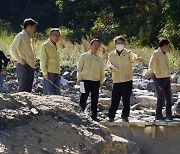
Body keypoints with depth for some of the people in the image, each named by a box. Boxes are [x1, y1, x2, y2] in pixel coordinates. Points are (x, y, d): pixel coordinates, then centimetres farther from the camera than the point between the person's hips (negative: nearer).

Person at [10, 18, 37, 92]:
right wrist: (20, 60, -20)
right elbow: (12, 48, -21)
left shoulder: (27, 37, 18)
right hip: (24, 67, -9)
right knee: (23, 91, -10)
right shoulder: (20, 35, -9)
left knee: (28, 91, 9)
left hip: (30, 67, 9)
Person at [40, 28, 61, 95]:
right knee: (48, 93, -8)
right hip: (49, 73, -7)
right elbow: (43, 61, -9)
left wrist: (58, 73, 13)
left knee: (57, 93, 3)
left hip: (56, 74, 7)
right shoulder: (45, 46, -3)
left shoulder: (56, 47, 18)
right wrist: (45, 73, -14)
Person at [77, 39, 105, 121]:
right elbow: (79, 68, 4)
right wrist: (79, 79, -4)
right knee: (83, 99, -4)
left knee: (95, 100, 5)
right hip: (86, 80, -2)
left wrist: (101, 82, 7)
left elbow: (102, 71, 14)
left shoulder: (100, 59, 12)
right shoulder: (83, 56, 6)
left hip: (96, 81, 3)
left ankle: (94, 116, 12)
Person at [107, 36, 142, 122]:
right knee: (114, 101, 2)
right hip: (116, 82, 1)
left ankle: (125, 116, 17)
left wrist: (136, 57, -46)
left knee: (126, 100, 4)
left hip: (127, 81, -1)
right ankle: (111, 117, 12)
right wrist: (110, 66, -14)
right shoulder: (111, 55, 8)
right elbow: (108, 64, 11)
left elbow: (132, 56, -22)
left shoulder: (128, 53, -1)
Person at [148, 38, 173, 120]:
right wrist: (151, 72, -36)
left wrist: (169, 77, 25)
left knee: (169, 97, 8)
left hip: (166, 79, 8)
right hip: (159, 79, -8)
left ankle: (169, 114, 15)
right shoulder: (156, 54, -9)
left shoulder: (164, 54, 16)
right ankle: (158, 115, 7)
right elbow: (151, 64, -20)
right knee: (161, 98, -3)